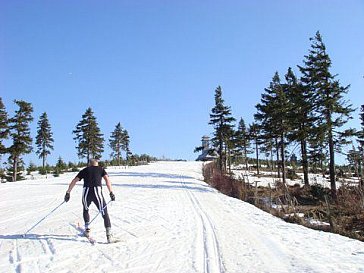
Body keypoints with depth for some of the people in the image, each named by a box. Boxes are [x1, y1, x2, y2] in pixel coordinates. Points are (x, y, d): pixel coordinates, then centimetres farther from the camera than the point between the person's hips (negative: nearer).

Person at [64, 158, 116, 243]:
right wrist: (111, 192, -3)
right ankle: (109, 234, -9)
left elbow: (74, 181, 19)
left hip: (86, 192, 2)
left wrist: (68, 193, 21)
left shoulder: (84, 170, 26)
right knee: (104, 213, 4)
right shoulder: (101, 169, 22)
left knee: (86, 210, 30)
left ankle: (87, 229, 23)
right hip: (97, 191, -2)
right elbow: (107, 179, 5)